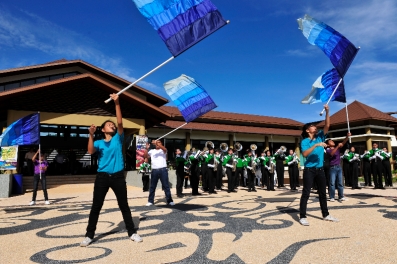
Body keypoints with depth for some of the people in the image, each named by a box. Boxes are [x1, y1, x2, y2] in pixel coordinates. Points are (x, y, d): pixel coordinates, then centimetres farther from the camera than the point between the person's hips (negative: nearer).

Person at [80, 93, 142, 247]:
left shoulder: (118, 139, 7)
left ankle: (132, 233, 18)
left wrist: (117, 103, -14)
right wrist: (91, 135, -24)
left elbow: (120, 122, -6)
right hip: (102, 177, 0)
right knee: (96, 207, 6)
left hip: (118, 176, 0)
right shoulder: (99, 143, 8)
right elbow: (90, 151, -13)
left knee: (124, 205, 8)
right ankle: (89, 236, 19)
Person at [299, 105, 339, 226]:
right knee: (306, 193, -4)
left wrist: (327, 112, -8)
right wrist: (316, 145, -27)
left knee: (323, 193, 15)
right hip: (309, 170, -6)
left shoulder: (320, 137, 10)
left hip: (320, 169, 6)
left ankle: (326, 214, 28)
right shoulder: (305, 141, -6)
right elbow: (305, 154, -22)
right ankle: (302, 217, -1)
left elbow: (327, 126, 1)